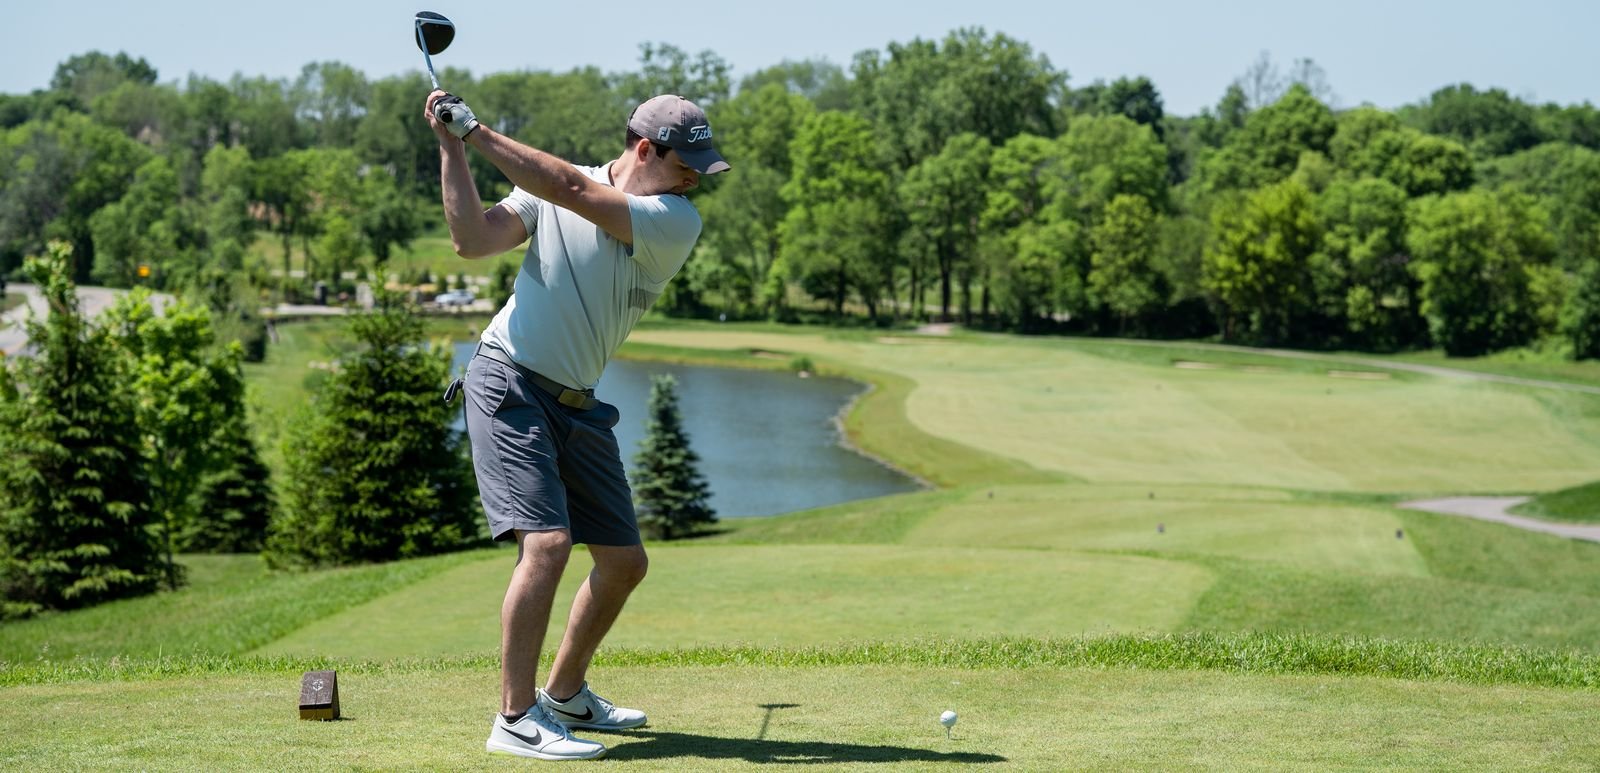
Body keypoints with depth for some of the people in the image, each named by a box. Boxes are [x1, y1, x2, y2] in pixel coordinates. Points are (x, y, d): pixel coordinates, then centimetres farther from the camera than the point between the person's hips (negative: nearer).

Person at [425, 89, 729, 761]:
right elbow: (473, 240, -11)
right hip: (509, 384, -5)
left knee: (624, 561, 10)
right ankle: (516, 720, -16)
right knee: (547, 542, -21)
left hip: (576, 404, 5)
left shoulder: (677, 222, -5)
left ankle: (565, 694, 31)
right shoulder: (550, 185, -3)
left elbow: (575, 192, -18)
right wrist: (451, 147, -15)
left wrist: (475, 131, -18)